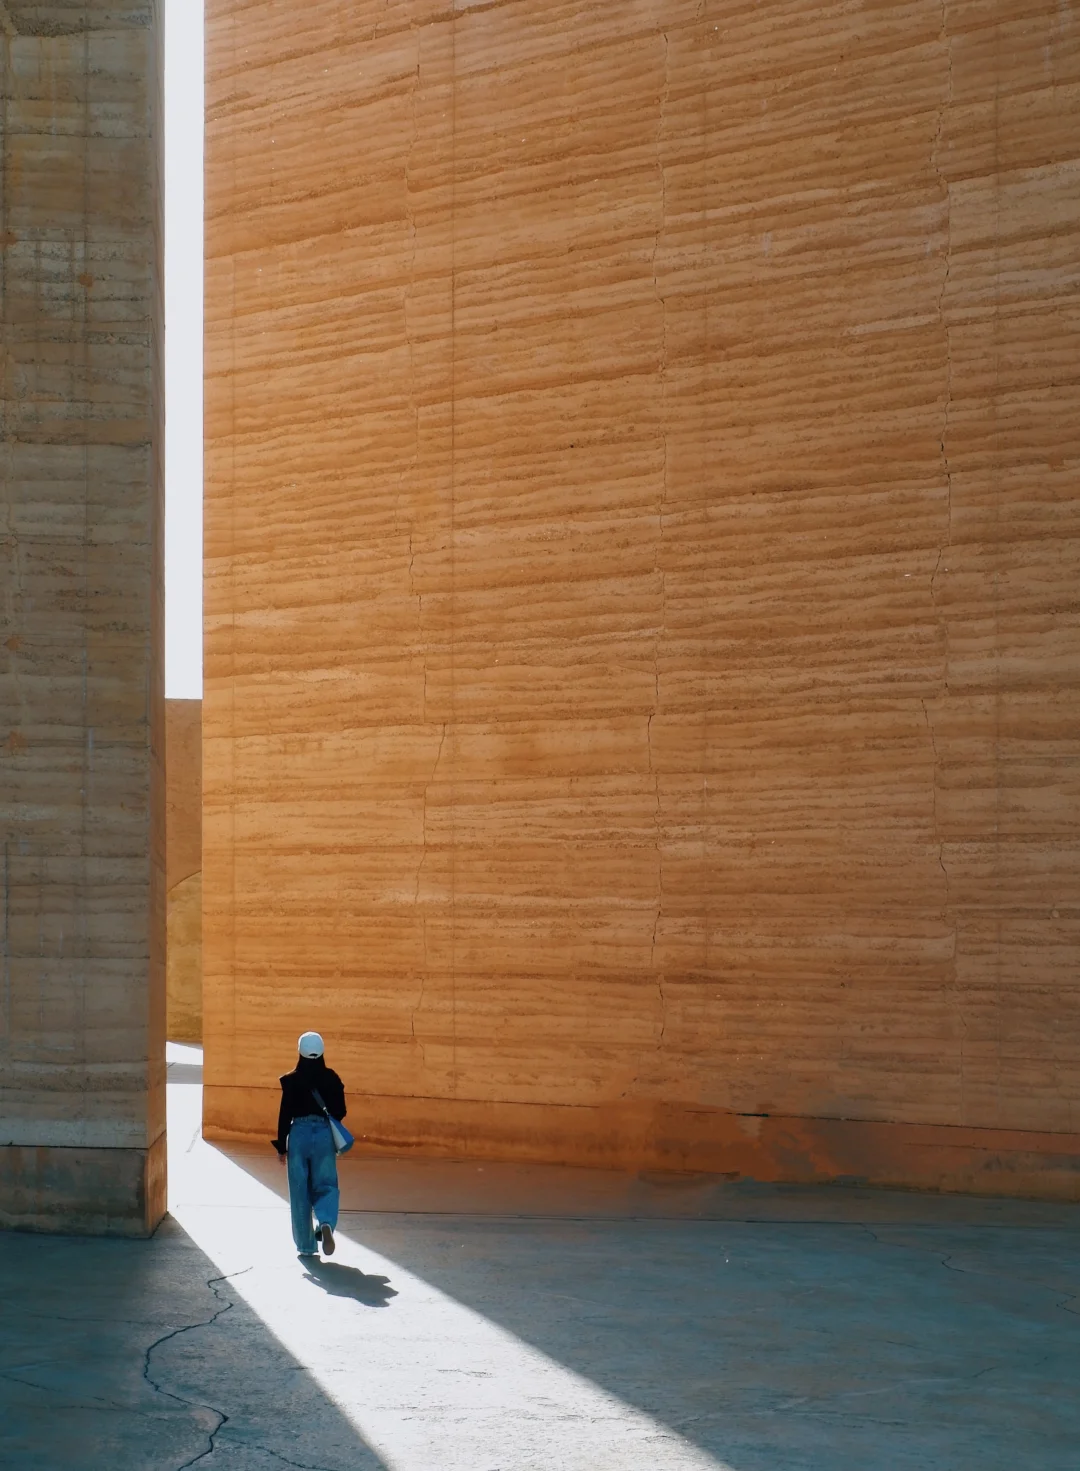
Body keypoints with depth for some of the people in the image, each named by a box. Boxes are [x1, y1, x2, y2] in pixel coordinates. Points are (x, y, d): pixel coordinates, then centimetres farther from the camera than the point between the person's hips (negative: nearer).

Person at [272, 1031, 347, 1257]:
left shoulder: (291, 1080, -5)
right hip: (324, 1134, 1)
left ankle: (306, 1245, 10)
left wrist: (281, 1146, 2)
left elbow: (285, 1114, -5)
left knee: (300, 1191, 8)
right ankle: (325, 1222, -23)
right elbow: (340, 1112, 2)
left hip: (298, 1134, -1)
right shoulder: (331, 1078, -1)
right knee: (325, 1185, 9)